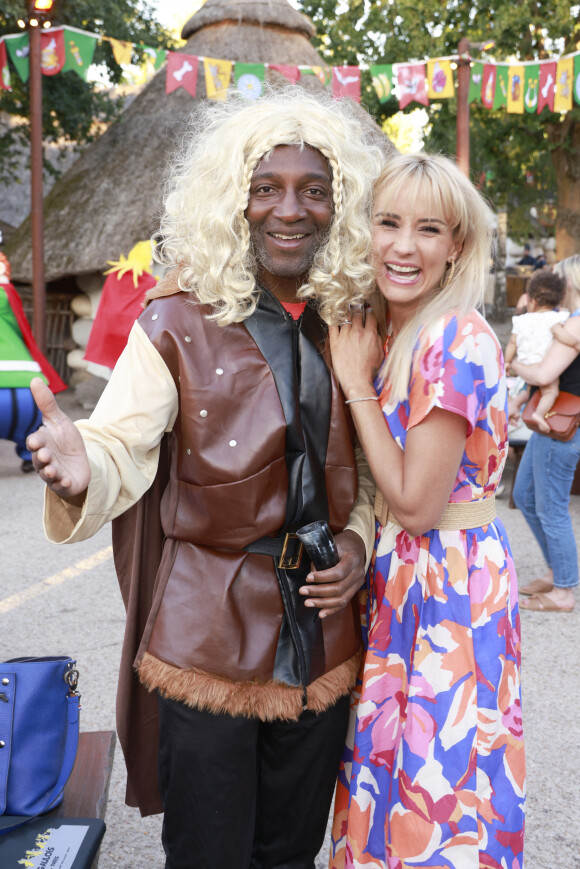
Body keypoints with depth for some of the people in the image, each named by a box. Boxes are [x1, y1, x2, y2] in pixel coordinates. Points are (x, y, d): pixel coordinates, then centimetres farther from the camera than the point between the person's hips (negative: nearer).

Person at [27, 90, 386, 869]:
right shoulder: (178, 324, -8)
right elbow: (123, 447, -18)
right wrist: (82, 471, -40)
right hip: (209, 650, -4)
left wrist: (358, 542, -4)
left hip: (321, 650, 4)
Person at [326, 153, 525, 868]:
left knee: (438, 782, 7)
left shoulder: (456, 339, -21)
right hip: (397, 575, 8)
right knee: (394, 764, 21)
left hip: (450, 584, -8)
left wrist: (357, 384, -17)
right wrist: (360, 377, 0)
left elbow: (415, 502, -21)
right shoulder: (390, 334, 6)